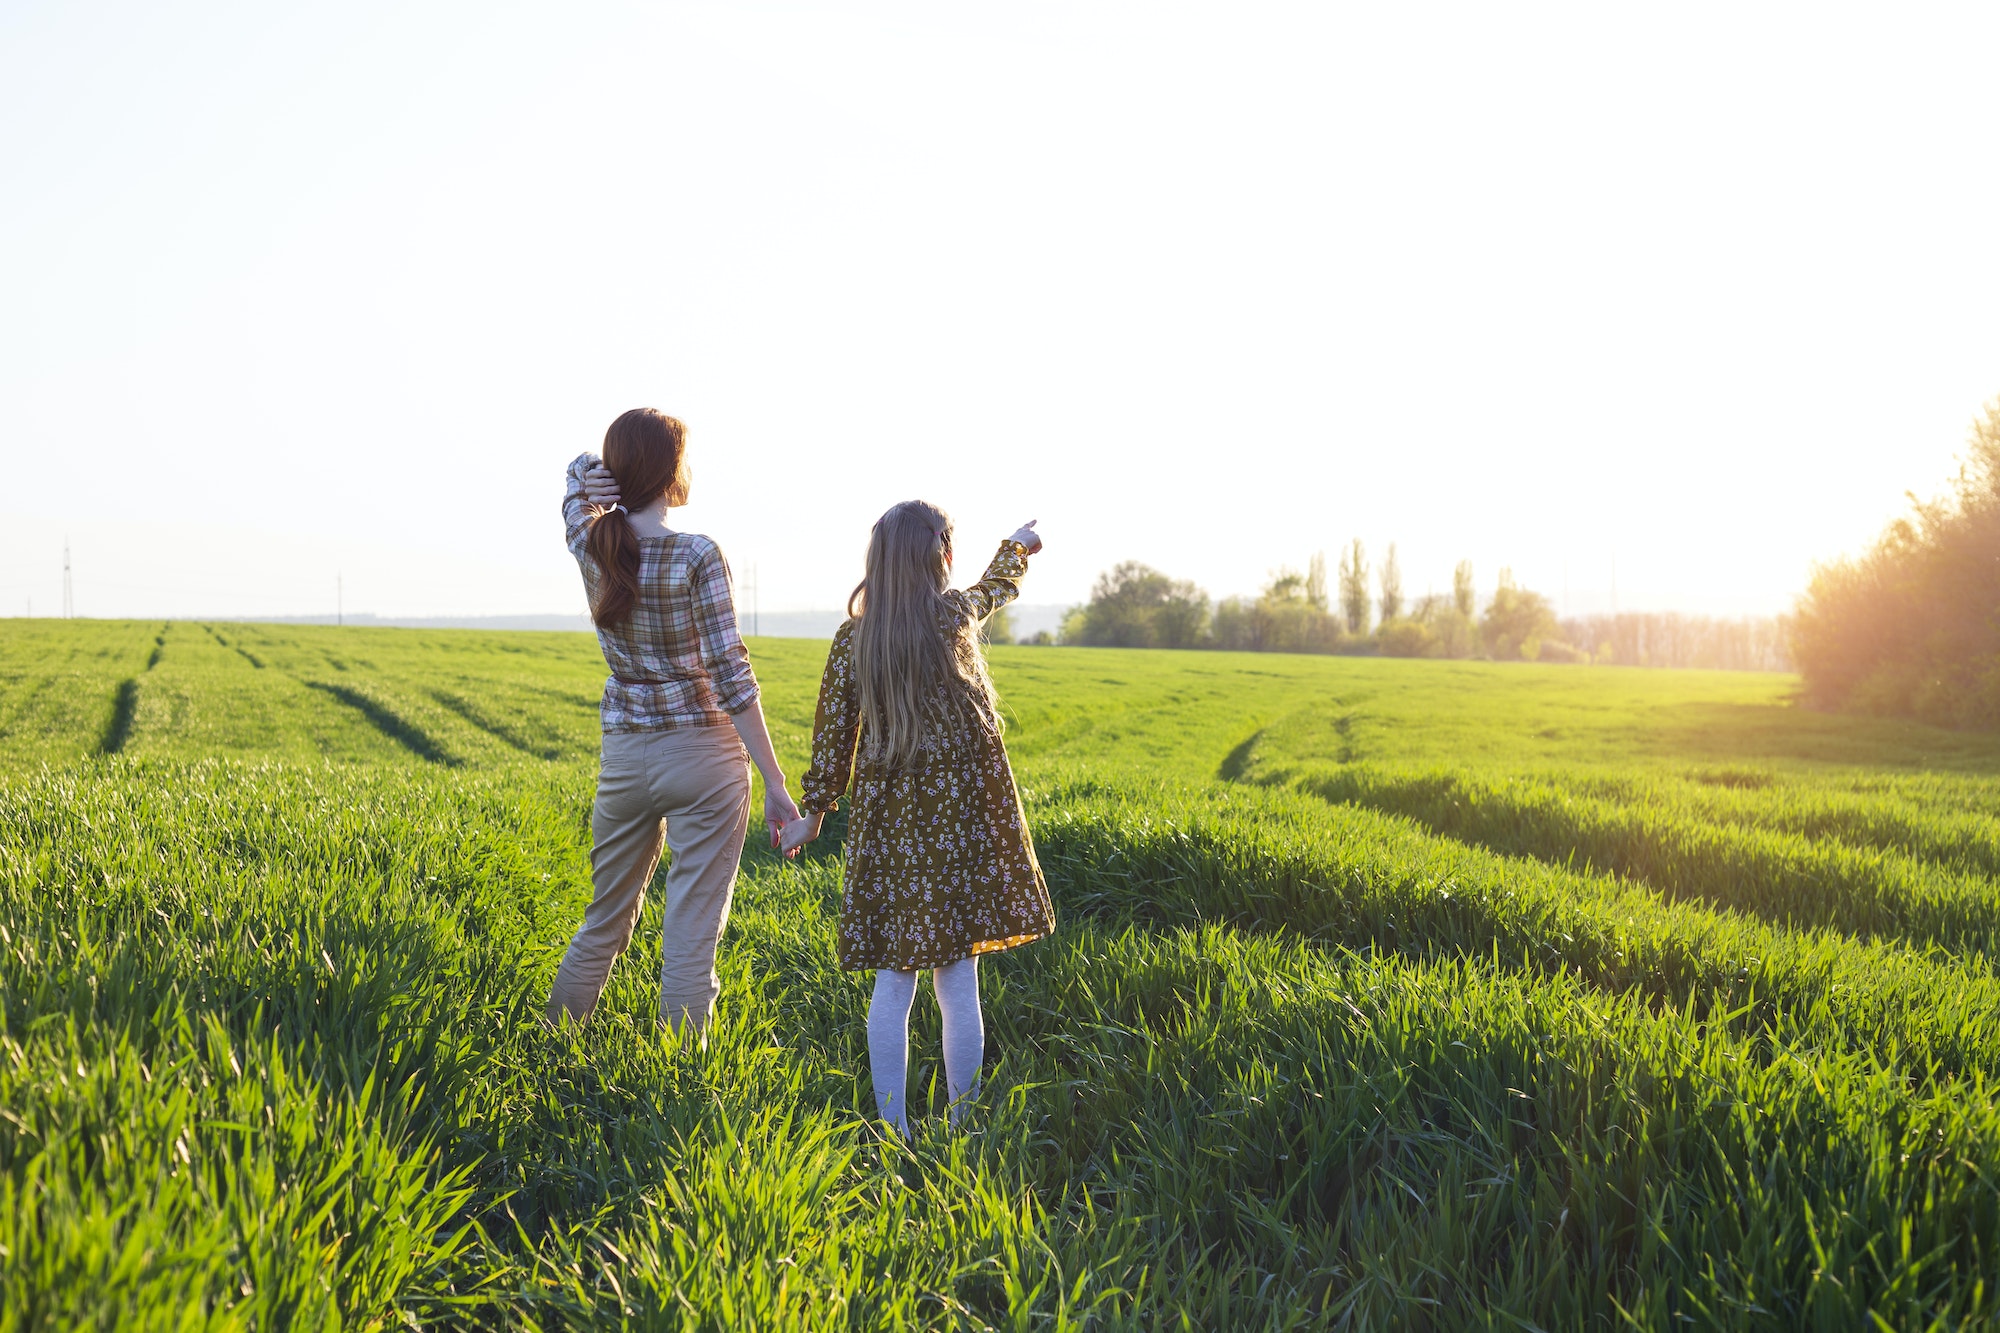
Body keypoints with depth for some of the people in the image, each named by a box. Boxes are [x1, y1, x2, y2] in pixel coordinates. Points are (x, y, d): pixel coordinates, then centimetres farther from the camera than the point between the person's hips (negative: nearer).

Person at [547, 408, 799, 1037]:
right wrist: (776, 784, -12)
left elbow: (579, 468, 22)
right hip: (704, 757, -5)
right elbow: (730, 675, -15)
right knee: (690, 942, 1)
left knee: (604, 925, 20)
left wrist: (588, 477, -4)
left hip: (623, 759, 5)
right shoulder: (698, 556, -13)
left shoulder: (589, 545, 1)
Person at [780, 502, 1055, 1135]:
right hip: (958, 817, -2)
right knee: (958, 983, 4)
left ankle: (893, 1129, 12)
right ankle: (963, 1126, 13)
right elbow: (991, 589, 20)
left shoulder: (851, 638, 1)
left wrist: (812, 811, 16)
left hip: (885, 821, 2)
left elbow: (833, 734, 4)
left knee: (891, 984, 7)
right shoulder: (955, 615, -3)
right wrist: (1017, 548, 41)